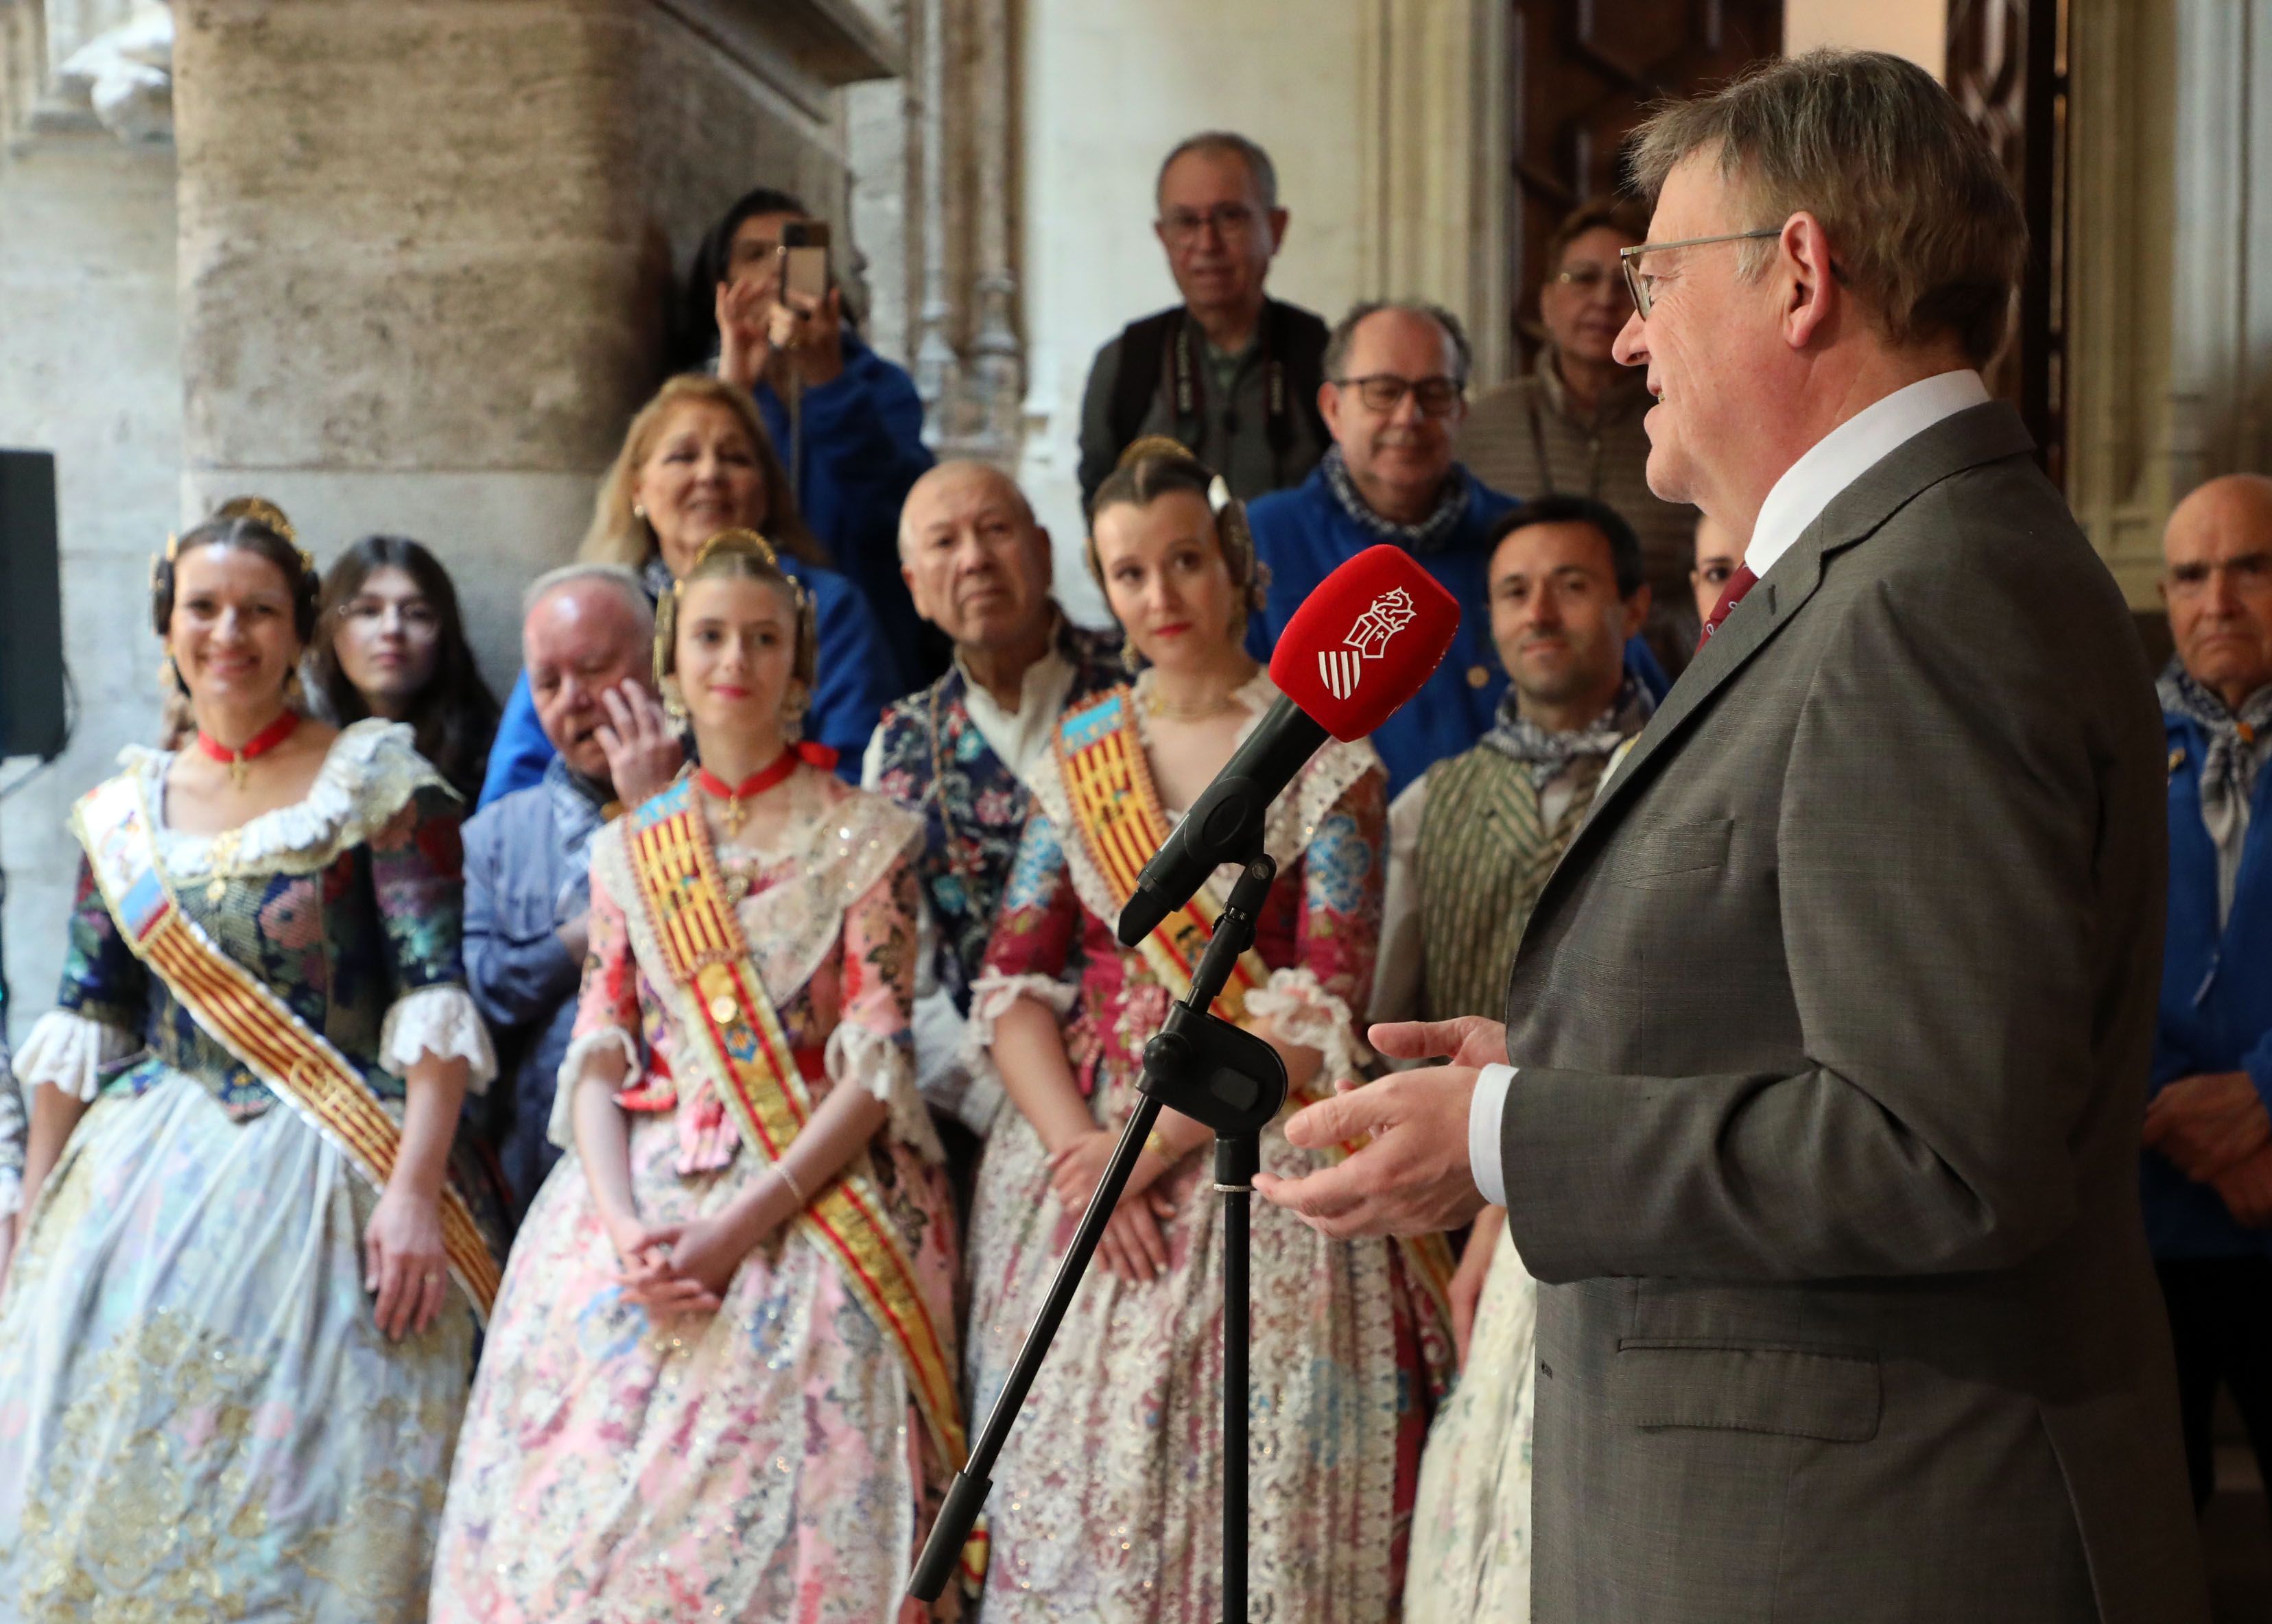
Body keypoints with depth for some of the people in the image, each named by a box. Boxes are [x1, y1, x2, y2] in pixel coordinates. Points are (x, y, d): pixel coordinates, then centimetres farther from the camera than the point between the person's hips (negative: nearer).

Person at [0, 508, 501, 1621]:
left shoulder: (380, 781, -3)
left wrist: (414, 1191, -20)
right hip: (149, 1184, 4)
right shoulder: (125, 812, 11)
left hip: (327, 1191, -4)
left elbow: (432, 999, -10)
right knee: (113, 1487, 4)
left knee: (310, 1508, -3)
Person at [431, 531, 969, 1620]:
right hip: (643, 1193, 3)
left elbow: (875, 1068, -5)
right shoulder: (628, 850, 13)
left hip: (809, 1197, -3)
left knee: (776, 1501, -15)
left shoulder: (863, 839, 2)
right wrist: (624, 1227, -11)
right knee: (588, 1499, -7)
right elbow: (596, 1059, 7)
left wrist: (742, 1225, -16)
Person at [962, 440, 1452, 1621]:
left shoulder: (1324, 758, -3)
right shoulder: (1078, 752, 9)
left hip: (1252, 1160, -3)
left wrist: (1151, 1146, -16)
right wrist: (1080, 1152, -11)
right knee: (1070, 1504, 5)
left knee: (1250, 1508, -2)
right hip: (1080, 1152, 4)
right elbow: (1013, 985, 4)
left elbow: (1319, 1012, -10)